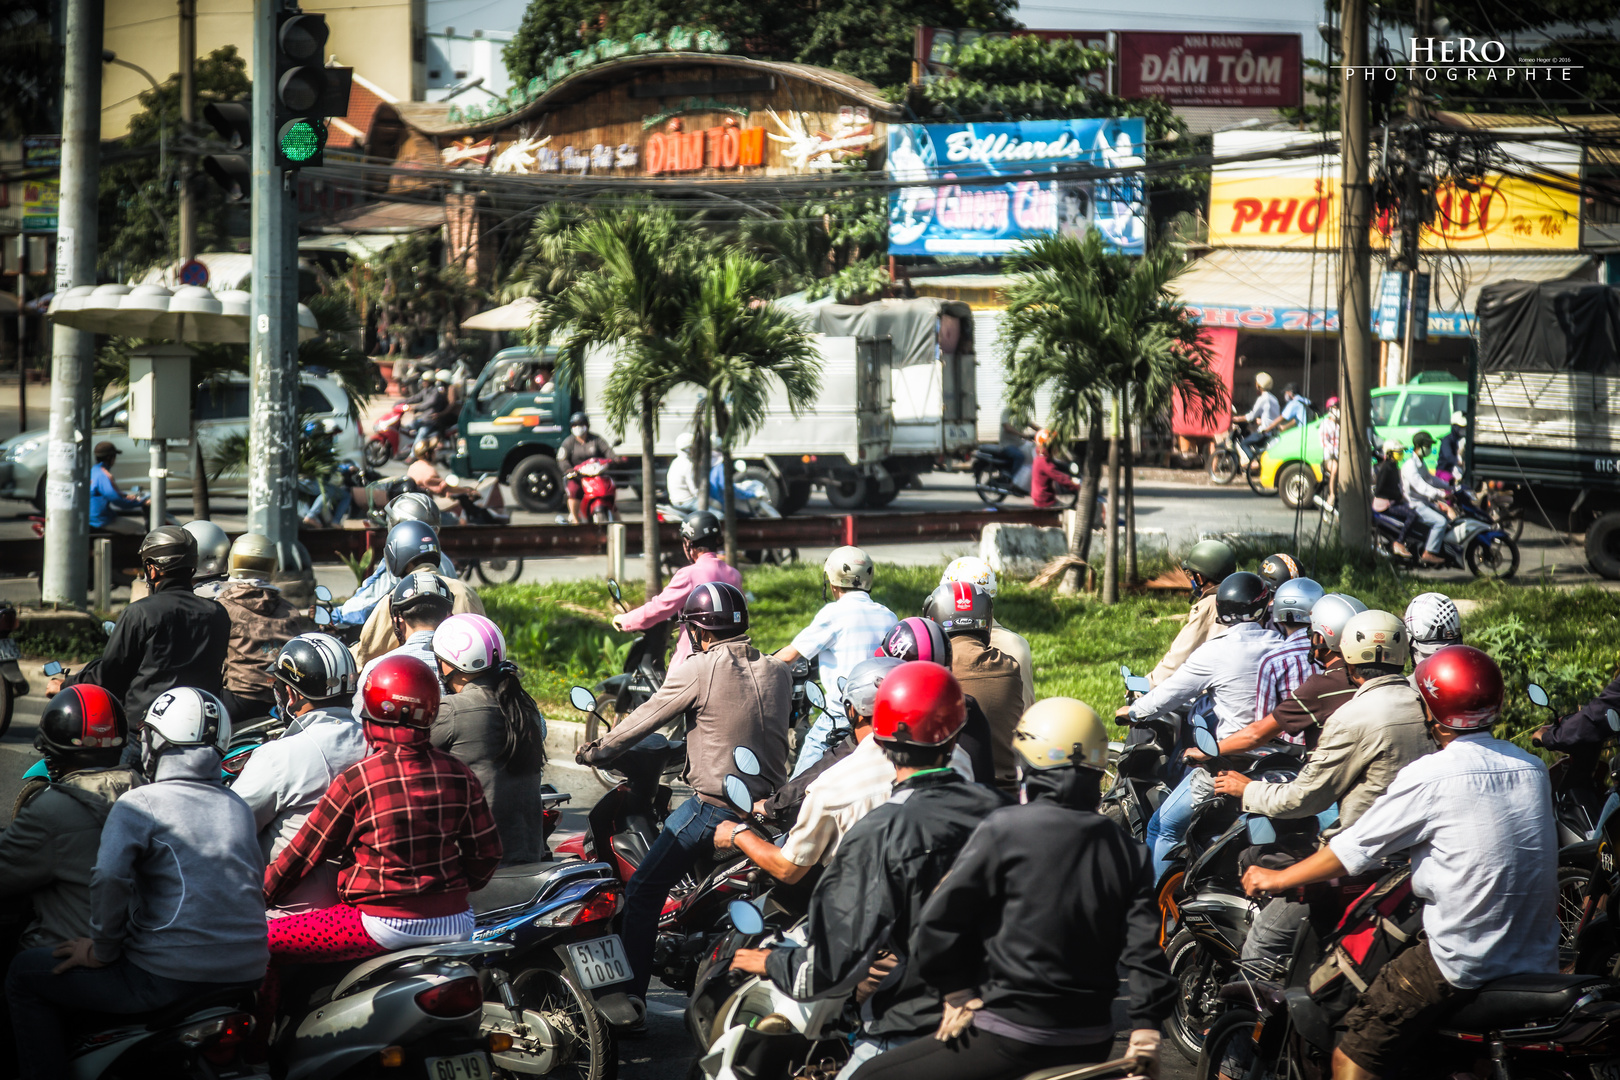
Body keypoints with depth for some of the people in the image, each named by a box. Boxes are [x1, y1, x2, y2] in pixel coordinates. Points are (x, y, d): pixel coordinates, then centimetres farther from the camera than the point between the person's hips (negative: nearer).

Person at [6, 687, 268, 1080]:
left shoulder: (138, 803, -6)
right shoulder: (240, 808, 12)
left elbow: (109, 876, -23)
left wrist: (102, 950, -9)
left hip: (168, 980, -7)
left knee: (25, 975, 10)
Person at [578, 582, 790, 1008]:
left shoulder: (697, 671, -10)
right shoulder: (779, 672, 6)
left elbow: (642, 721, -2)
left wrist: (596, 752, 13)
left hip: (714, 803, -6)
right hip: (769, 805, 6)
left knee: (643, 892, 2)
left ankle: (630, 997, 0)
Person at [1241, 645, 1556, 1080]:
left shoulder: (1430, 776, -13)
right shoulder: (1533, 769, 6)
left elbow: (1355, 849, -7)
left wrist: (1277, 878, 6)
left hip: (1462, 962, -7)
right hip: (1540, 960, 8)